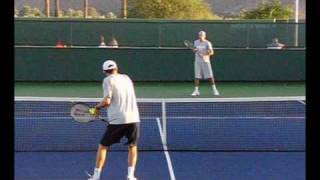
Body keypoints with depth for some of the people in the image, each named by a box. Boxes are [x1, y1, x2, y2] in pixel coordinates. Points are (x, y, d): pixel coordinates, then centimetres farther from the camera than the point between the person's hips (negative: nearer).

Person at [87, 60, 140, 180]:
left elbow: (107, 101, -13)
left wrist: (98, 107, 6)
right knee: (132, 146, 19)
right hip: (133, 118, 4)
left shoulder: (108, 80, -2)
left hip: (117, 120, -4)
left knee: (103, 146, 10)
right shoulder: (126, 78, 15)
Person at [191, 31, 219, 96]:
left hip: (205, 61, -3)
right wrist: (195, 50, -5)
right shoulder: (195, 42, 7)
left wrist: (204, 54, -25)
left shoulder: (207, 43, -5)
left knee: (210, 76, -4)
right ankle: (196, 90, 5)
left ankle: (214, 90, 5)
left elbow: (211, 52, -12)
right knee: (197, 76, 0)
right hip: (197, 61, 3)